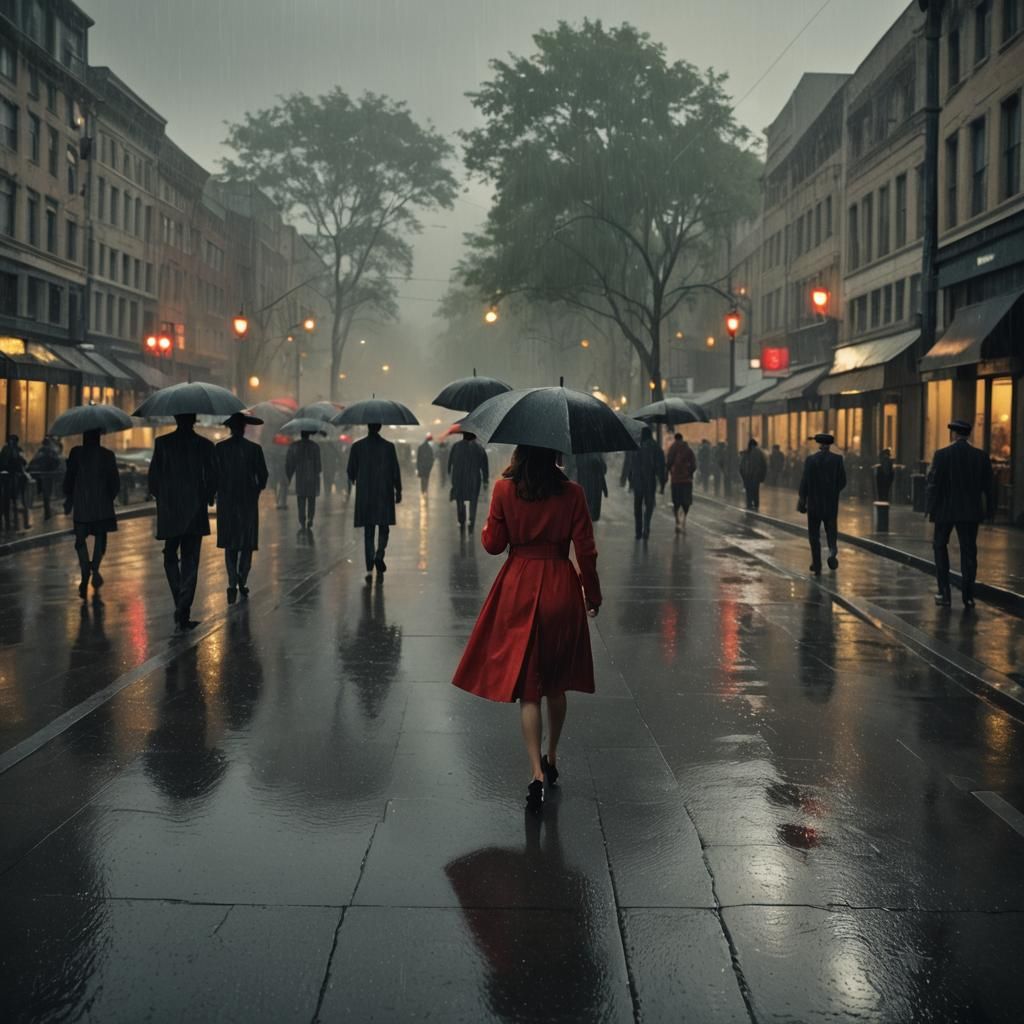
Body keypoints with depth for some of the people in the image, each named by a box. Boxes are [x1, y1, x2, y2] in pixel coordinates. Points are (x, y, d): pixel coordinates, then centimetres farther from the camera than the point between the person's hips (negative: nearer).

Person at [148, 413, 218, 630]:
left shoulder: (162, 443, -3)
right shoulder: (205, 445, -3)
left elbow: (153, 477, -2)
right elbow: (212, 478, -3)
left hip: (169, 513, 0)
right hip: (195, 513, 0)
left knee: (170, 558, 16)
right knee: (190, 562, 4)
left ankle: (181, 605, 6)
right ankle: (184, 611, -2)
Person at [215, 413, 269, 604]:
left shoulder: (220, 448, -5)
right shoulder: (254, 449, -6)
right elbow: (263, 475, -2)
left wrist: (219, 491, 12)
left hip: (226, 501, 1)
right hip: (248, 500, -1)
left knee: (230, 544, 7)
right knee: (247, 542, 10)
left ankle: (233, 583, -8)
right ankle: (242, 582, 0)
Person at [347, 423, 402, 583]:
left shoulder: (357, 446, -2)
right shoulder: (388, 446, -6)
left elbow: (351, 471, 2)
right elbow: (395, 471, -4)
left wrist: (354, 481, 25)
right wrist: (398, 491, 6)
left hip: (364, 495, 1)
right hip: (384, 494, -1)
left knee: (368, 532, 6)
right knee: (384, 528, 11)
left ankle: (370, 569, 1)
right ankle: (379, 555, -15)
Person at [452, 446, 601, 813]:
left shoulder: (504, 490, -6)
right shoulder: (572, 493, -6)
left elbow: (493, 544, -1)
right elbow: (586, 551, -4)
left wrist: (487, 528, 20)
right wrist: (593, 594, 9)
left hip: (519, 589, -1)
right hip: (561, 589, 1)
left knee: (526, 685, 1)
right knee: (556, 682, 18)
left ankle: (537, 772, -11)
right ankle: (551, 758, 32)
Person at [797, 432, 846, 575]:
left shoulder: (810, 459, -7)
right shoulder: (837, 459, -4)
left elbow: (804, 482, -8)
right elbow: (842, 481, -3)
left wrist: (802, 501, 0)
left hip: (814, 503, -1)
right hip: (831, 504, 1)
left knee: (814, 535, 8)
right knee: (831, 531, 13)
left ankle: (817, 565, 7)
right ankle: (832, 551, -16)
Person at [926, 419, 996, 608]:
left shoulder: (942, 455, -10)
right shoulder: (981, 456, 0)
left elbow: (933, 484, -11)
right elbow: (989, 486, 3)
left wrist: (929, 507, -3)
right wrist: (990, 510, 10)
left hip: (945, 510, -2)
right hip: (970, 512, 2)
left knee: (940, 546, 13)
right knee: (968, 551, 8)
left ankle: (945, 593, 8)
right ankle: (968, 596, 6)